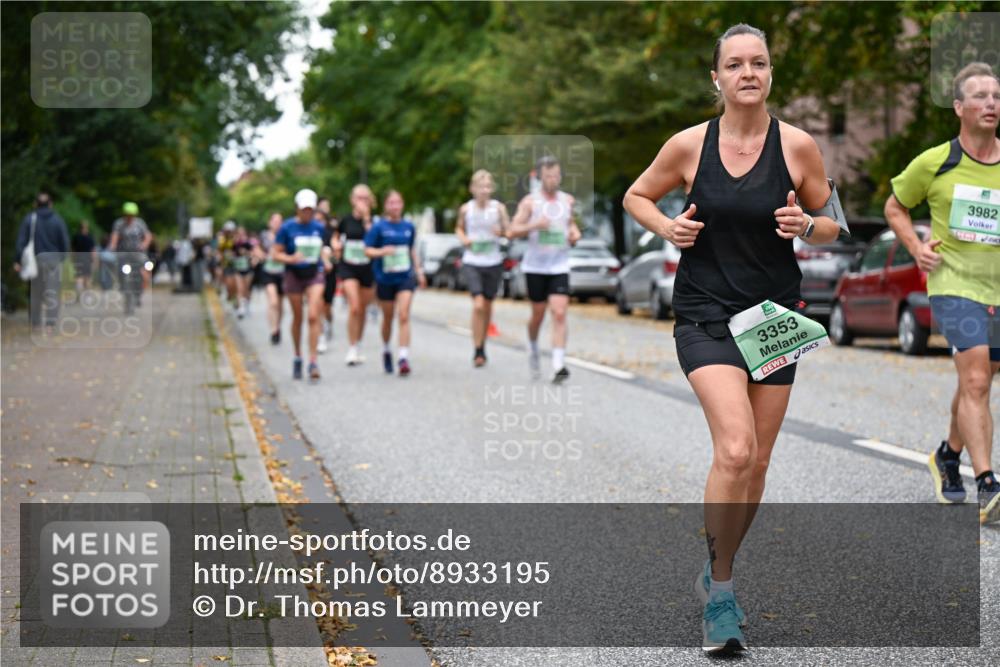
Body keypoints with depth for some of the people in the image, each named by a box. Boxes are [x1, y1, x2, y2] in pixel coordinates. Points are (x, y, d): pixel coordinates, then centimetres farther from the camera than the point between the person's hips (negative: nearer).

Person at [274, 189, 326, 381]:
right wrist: (291, 258, -22)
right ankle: (297, 357, 28)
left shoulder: (318, 227, 4)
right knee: (297, 318, 9)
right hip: (294, 275, -1)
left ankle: (313, 361, -13)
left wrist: (324, 263, 6)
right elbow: (276, 254, -6)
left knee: (313, 316, -13)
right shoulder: (287, 228, -5)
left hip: (314, 274, 1)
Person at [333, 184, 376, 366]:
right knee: (354, 307, -15)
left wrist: (366, 218, -23)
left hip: (367, 268, 1)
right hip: (347, 268, -1)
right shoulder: (346, 220, 2)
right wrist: (336, 244, -5)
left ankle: (358, 347, 26)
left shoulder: (373, 220, -3)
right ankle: (352, 349, -10)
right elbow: (335, 237, 18)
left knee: (362, 310, 10)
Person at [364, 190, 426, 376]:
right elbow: (368, 250, -6)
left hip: (405, 277, 1)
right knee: (388, 317, 13)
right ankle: (386, 350, 37)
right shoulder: (379, 227, -6)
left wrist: (419, 271, 18)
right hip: (385, 278, -1)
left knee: (404, 316, -12)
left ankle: (404, 358, -16)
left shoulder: (409, 227, 4)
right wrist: (382, 251, -25)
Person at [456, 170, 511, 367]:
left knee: (487, 305, 13)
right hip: (472, 263, -2)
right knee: (478, 305, -16)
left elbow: (510, 231, 3)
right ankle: (477, 350, -8)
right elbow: (459, 228, 16)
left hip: (493, 262, 2)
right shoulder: (466, 209, -3)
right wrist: (463, 239, -5)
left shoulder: (499, 208, -4)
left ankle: (483, 345, 33)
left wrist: (501, 232, -19)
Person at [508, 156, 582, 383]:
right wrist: (535, 225, -22)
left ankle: (559, 365, -17)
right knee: (538, 314, 9)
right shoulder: (530, 202, -3)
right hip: (535, 266, -1)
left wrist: (575, 232, 5)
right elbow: (513, 231, -6)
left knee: (559, 313, -12)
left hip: (560, 266, 1)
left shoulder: (568, 200, 8)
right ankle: (533, 349, 39)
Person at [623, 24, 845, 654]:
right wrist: (668, 227, -8)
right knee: (734, 450, -21)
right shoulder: (689, 145, -4)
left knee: (756, 463, 9)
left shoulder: (798, 145, -2)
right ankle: (720, 594, -7)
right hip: (706, 316, -3)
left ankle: (718, 575, 32)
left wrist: (806, 225, -15)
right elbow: (636, 195, 12)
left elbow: (832, 224, 8)